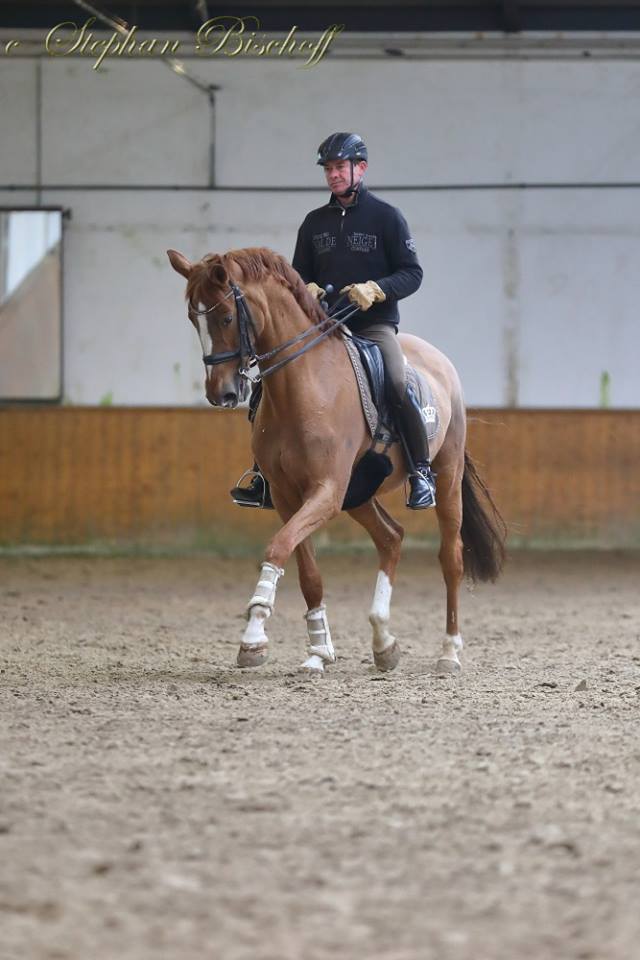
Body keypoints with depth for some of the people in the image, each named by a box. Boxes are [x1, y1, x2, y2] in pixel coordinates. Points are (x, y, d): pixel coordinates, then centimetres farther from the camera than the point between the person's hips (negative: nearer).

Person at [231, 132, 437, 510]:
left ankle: (422, 473, -19)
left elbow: (412, 273, -2)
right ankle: (264, 473, -4)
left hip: (374, 323, -5)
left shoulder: (386, 216, 1)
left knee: (398, 384, -30)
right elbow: (299, 275, 21)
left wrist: (375, 289, -20)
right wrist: (306, 291, -4)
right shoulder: (315, 222, 14)